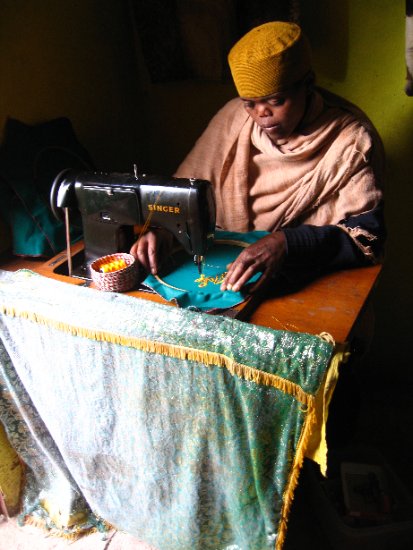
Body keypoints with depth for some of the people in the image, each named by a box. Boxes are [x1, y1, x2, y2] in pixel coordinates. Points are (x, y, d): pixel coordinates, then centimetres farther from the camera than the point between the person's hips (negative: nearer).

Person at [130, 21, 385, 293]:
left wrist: (287, 243, -33)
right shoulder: (234, 118, 1)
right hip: (227, 266, 3)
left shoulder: (351, 138, -11)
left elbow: (367, 236, -16)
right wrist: (160, 228, -14)